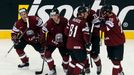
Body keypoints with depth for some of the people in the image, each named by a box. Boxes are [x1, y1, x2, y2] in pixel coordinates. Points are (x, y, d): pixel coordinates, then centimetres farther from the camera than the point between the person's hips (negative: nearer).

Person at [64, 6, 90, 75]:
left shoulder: (71, 20, 7)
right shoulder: (83, 22, -15)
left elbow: (66, 31, 13)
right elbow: (85, 34, -17)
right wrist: (87, 42, -2)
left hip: (69, 44, 8)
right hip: (78, 45, -8)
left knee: (74, 59, 24)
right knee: (82, 61, 4)